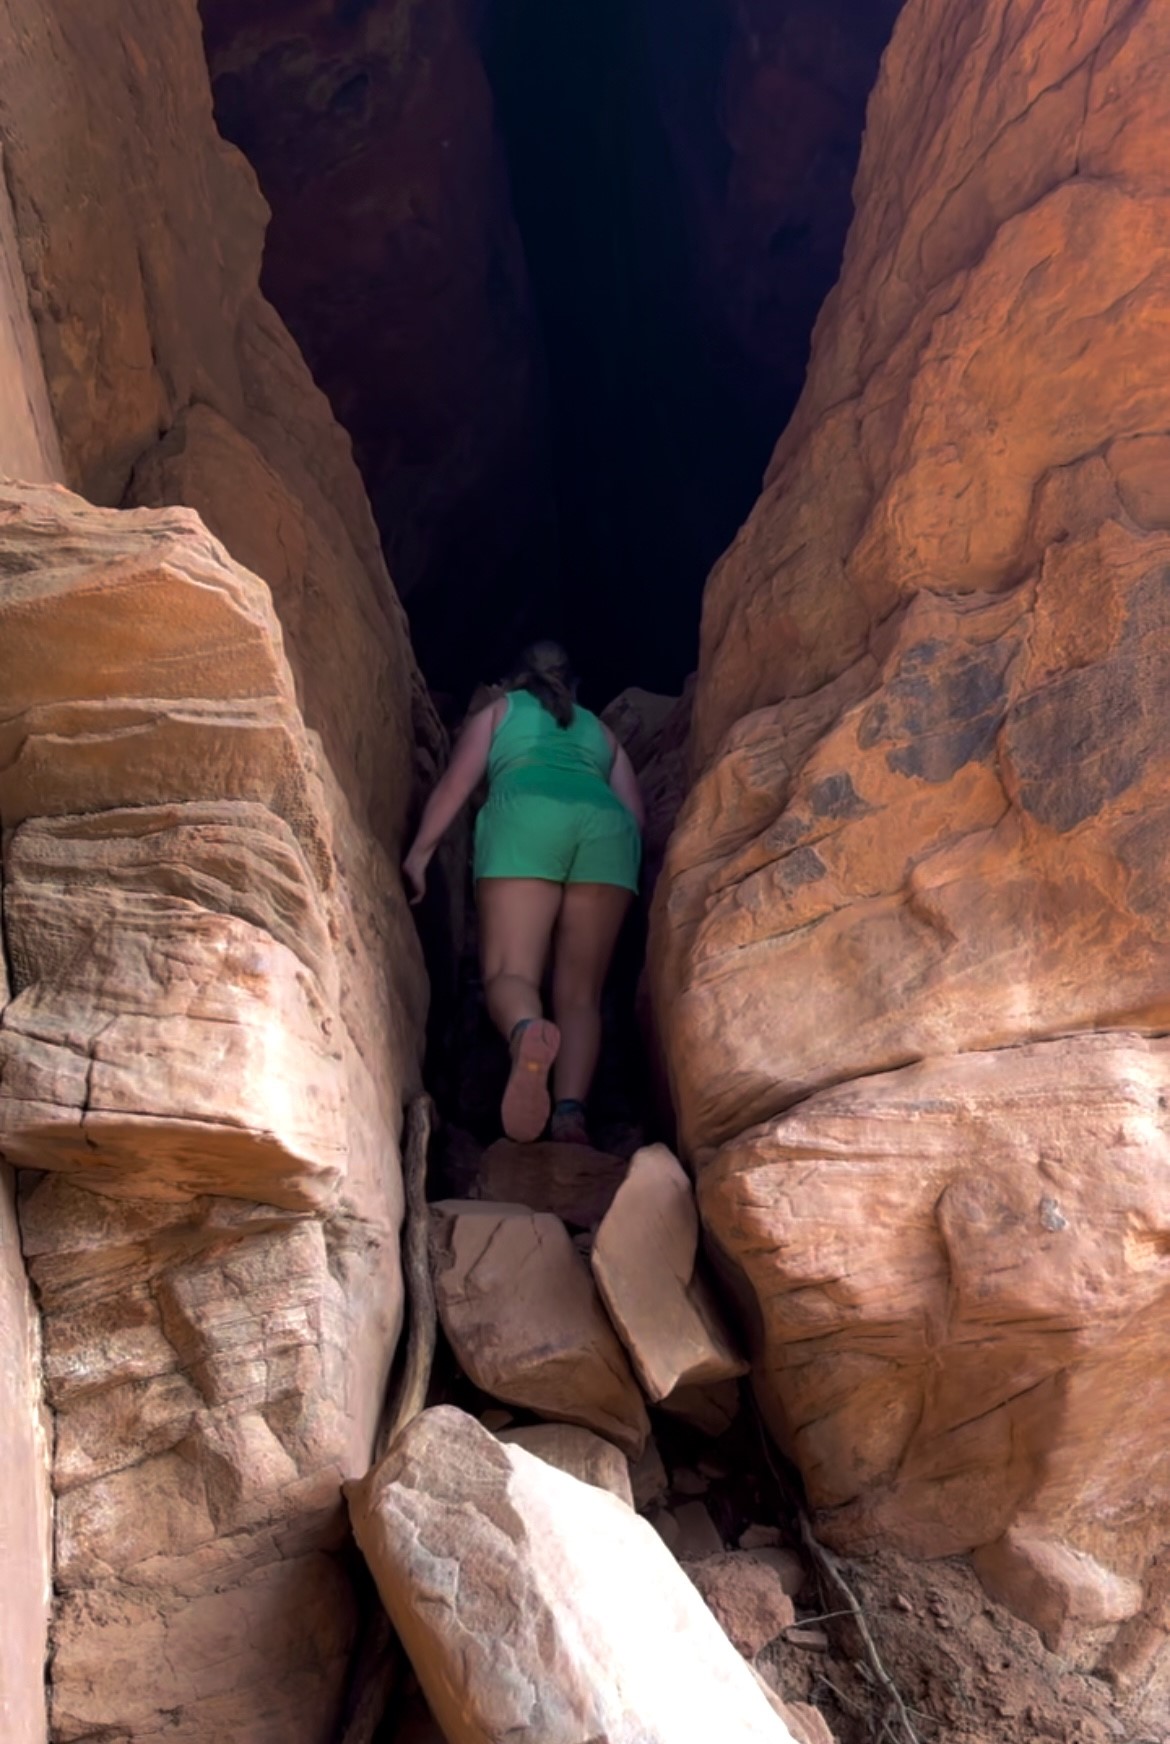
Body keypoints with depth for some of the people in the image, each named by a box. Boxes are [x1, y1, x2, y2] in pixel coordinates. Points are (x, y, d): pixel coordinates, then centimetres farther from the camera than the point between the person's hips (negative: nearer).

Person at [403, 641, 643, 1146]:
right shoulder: (599, 729, 37)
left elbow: (455, 786, 15)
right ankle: (571, 1109, -25)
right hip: (608, 824, 3)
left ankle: (527, 1032, -46)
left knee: (509, 972, -10)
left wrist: (418, 854, 12)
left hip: (526, 815, -2)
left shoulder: (497, 710, 31)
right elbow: (636, 813, 27)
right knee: (579, 992, 0)